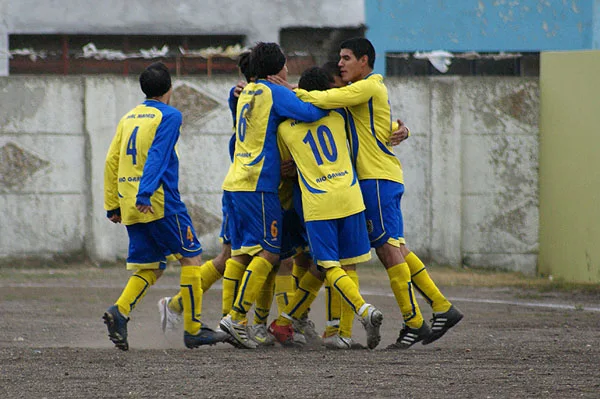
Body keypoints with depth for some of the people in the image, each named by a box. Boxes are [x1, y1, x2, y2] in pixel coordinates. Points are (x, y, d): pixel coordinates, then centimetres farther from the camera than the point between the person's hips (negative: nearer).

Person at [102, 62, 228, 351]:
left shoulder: (128, 118, 16)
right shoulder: (169, 116, -4)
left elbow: (111, 161, 14)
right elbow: (157, 156, -17)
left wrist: (112, 205, 18)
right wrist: (145, 194, -26)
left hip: (130, 207, 7)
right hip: (161, 203, -7)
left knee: (150, 267, 12)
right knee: (191, 257, 4)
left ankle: (120, 311, -13)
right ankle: (193, 329, 2)